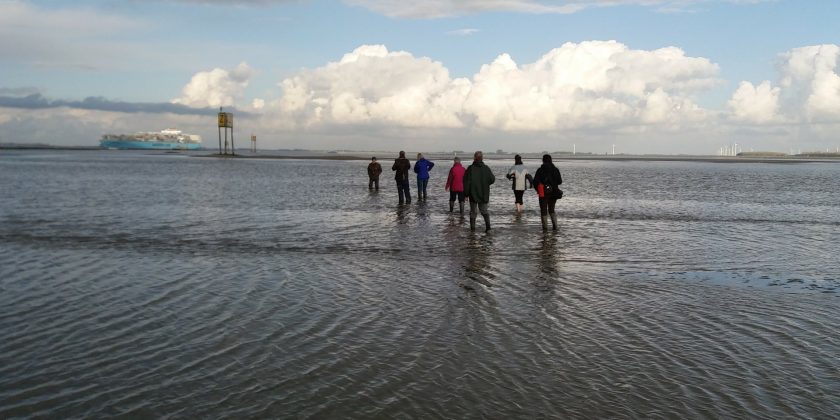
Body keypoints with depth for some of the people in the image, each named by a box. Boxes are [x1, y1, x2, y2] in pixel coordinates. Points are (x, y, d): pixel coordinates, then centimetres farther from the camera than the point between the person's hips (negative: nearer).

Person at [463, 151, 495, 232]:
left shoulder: (470, 168, -10)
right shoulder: (486, 168, -2)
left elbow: (466, 182, -11)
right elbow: (492, 179, 0)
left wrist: (466, 194, -4)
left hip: (473, 194, -2)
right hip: (484, 194, 2)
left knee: (473, 211, 8)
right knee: (484, 210, 12)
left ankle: (472, 227, 7)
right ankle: (488, 226, -5)